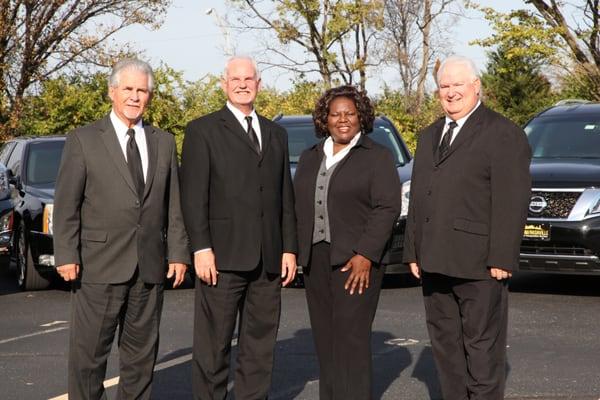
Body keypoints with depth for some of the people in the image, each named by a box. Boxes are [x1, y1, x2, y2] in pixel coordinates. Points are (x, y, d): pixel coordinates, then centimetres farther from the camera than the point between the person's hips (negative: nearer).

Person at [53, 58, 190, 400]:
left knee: (142, 353, 10)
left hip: (151, 268, 4)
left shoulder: (164, 142, 13)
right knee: (89, 352, 0)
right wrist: (66, 255, -9)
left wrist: (178, 253, 4)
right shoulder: (83, 140, 2)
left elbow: (174, 204, 11)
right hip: (100, 266, -3)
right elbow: (66, 204, -2)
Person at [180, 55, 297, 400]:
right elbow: (193, 195, -4)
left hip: (268, 259, 5)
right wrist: (201, 248, -12)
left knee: (260, 345, 8)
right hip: (223, 256, -5)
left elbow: (286, 197, 16)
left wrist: (290, 248, 9)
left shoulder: (276, 134, 18)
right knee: (213, 346, -2)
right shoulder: (203, 130, 3)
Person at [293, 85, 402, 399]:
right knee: (325, 338, 6)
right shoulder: (310, 158, 18)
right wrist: (297, 253, 6)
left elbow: (387, 208, -8)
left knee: (351, 338, -8)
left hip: (356, 260, -5)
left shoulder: (378, 157, 0)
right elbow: (298, 206, 17)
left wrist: (365, 255, -16)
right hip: (315, 259, 5)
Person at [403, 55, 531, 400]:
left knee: (482, 346, -3)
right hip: (435, 263, 7)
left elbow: (512, 202, -11)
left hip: (479, 264, -7)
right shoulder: (429, 137, 20)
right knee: (446, 345, 11)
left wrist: (501, 259, -17)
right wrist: (414, 252, 14)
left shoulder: (503, 135, -4)